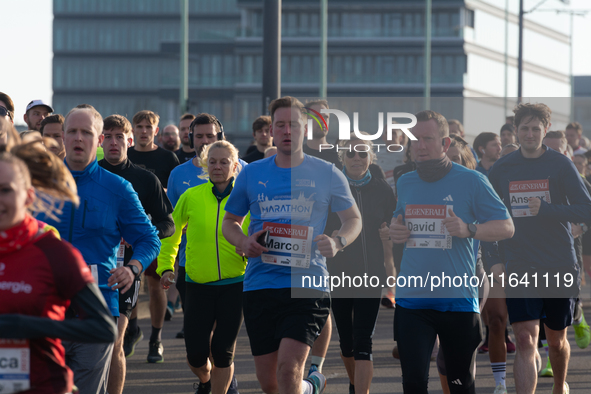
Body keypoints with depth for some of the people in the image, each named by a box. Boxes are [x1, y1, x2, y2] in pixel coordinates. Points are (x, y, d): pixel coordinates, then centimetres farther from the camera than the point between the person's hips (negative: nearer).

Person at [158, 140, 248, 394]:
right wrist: (166, 267, 8)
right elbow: (171, 234, 15)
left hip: (234, 285, -1)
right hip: (198, 285, 1)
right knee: (196, 354, 1)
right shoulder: (191, 197, 1)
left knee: (222, 352, -2)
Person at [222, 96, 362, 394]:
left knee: (288, 368, -21)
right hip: (259, 286, 3)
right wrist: (243, 243, -5)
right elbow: (230, 221, 18)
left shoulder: (327, 174, 3)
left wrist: (337, 242, -9)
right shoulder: (251, 174, 8)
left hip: (307, 284, -3)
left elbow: (354, 218, 13)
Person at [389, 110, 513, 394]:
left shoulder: (471, 181, -3)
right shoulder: (404, 184, 10)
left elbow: (506, 227, -2)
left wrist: (468, 230, -19)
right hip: (411, 299, 3)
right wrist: (394, 230, 4)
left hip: (458, 299, -3)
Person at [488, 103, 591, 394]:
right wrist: (494, 260, 3)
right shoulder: (500, 170, 4)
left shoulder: (560, 165, -3)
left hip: (560, 266, 0)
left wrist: (545, 209, -22)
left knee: (557, 340, 15)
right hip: (519, 268, 0)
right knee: (526, 340, -14)